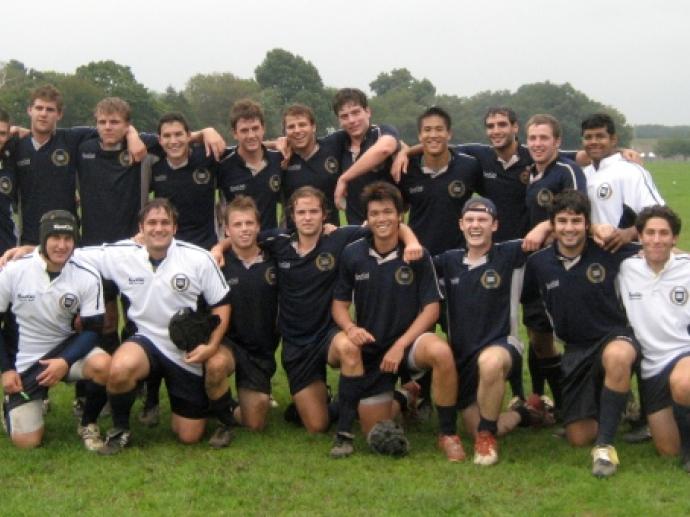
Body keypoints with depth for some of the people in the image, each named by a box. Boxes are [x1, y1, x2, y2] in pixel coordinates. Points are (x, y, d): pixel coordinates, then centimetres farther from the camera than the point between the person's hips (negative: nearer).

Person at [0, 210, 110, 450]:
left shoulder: (88, 277, -13)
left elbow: (92, 330, -9)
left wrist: (65, 362, -25)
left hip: (65, 347, 1)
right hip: (23, 361, -1)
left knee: (103, 365, -33)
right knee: (27, 442, -10)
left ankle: (88, 424, -4)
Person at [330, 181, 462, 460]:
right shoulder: (352, 254, -2)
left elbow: (431, 308, -9)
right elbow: (340, 304, 4)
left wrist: (400, 345, -19)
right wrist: (350, 327, -18)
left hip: (408, 341, -2)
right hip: (370, 349, 2)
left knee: (441, 351, -38)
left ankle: (448, 435, -21)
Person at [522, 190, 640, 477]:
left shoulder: (607, 251, -8)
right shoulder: (538, 263, -3)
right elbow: (522, 300, 10)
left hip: (615, 337, -3)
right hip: (575, 350, 3)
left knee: (617, 356, -43)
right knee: (578, 437, -1)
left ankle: (605, 444, -29)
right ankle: (606, 405, 34)